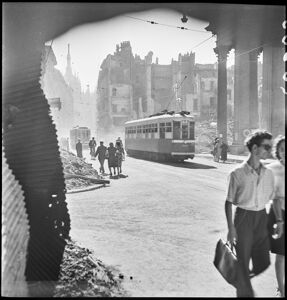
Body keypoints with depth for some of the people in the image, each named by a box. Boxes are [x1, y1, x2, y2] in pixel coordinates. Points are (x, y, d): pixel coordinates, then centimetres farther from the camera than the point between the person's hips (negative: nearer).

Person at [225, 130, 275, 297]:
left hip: (262, 218, 5)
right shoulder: (238, 173, -12)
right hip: (244, 218, -5)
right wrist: (231, 228, -9)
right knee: (243, 261, 5)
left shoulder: (268, 173, 3)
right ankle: (244, 291, 28)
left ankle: (242, 278, 41)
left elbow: (273, 199, 11)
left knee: (263, 262, 11)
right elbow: (229, 202, -6)